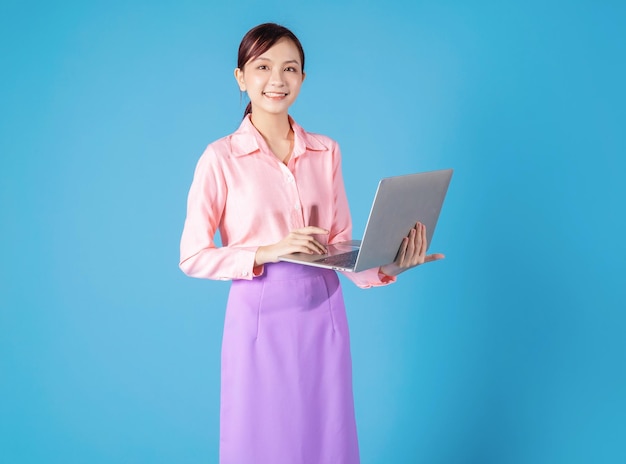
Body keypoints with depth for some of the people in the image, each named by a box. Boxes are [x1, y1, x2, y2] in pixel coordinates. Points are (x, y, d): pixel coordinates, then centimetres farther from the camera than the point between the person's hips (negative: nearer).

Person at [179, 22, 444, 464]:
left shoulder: (327, 151, 5)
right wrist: (268, 252, -18)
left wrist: (386, 267, -12)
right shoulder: (221, 157, -7)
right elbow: (193, 257, -6)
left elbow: (342, 243, 7)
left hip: (324, 315, 3)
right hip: (259, 317, -3)